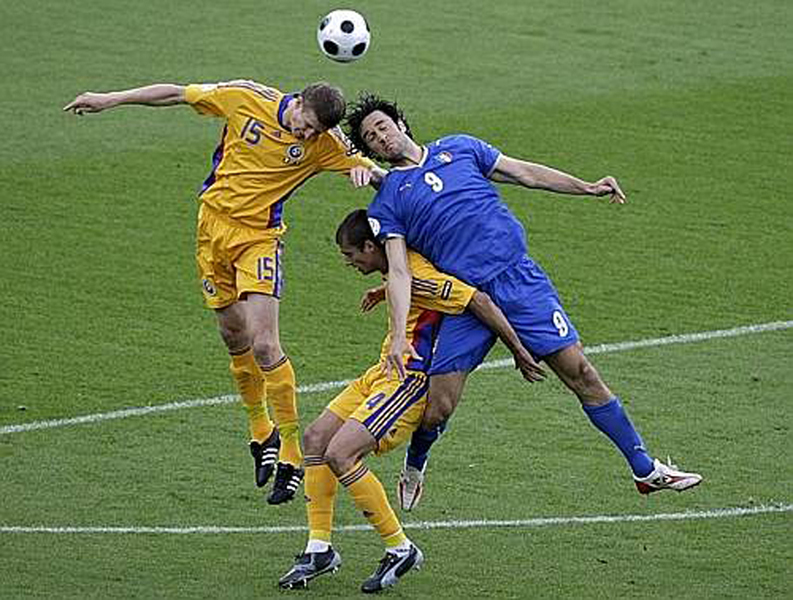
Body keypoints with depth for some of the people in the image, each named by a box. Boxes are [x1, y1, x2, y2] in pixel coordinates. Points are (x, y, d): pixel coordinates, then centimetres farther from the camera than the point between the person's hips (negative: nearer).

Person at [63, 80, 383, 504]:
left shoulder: (325, 143, -11)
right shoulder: (246, 99, -9)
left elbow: (366, 167, -3)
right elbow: (178, 94, 0)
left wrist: (365, 170, -29)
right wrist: (110, 100, 4)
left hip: (260, 237, -3)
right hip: (214, 225, 3)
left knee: (264, 345, -15)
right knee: (235, 341, 9)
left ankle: (291, 453, -8)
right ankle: (261, 434, 27)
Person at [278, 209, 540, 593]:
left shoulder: (412, 275, -22)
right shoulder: (401, 265, 8)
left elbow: (477, 301, -24)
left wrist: (518, 352, -20)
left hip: (410, 382, -10)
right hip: (385, 372, 10)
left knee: (339, 454, -20)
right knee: (316, 437, 6)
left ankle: (400, 549, -8)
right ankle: (319, 550, 10)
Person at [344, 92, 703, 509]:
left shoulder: (458, 148, 15)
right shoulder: (386, 204, 6)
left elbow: (523, 173, 17)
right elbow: (399, 271, -4)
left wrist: (587, 188, 8)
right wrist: (398, 335, -18)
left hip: (520, 278, 1)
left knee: (579, 372, -4)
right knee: (436, 410, -7)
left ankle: (646, 470, 3)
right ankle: (413, 470, 26)